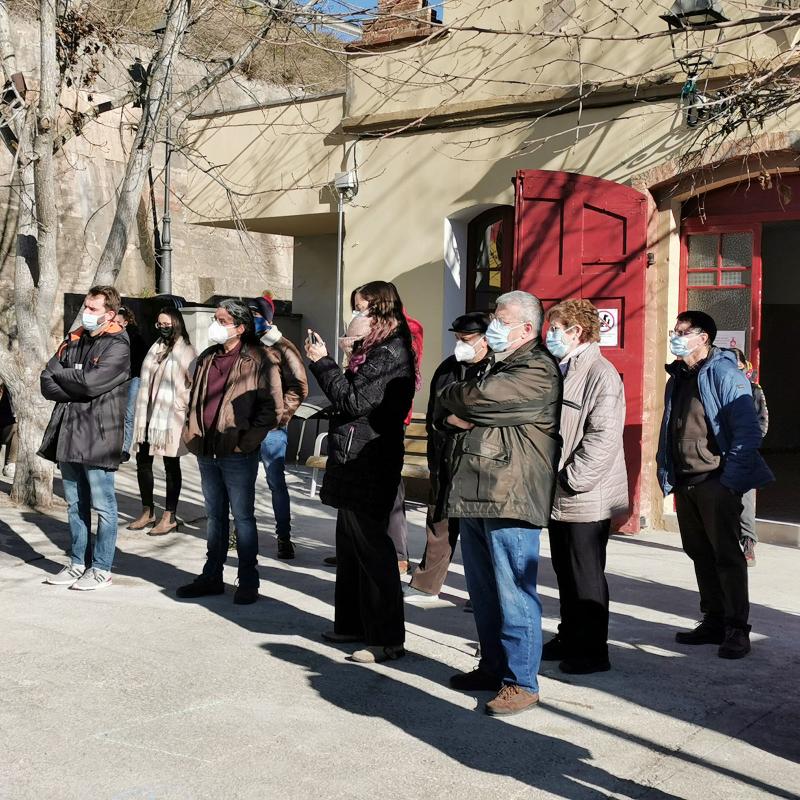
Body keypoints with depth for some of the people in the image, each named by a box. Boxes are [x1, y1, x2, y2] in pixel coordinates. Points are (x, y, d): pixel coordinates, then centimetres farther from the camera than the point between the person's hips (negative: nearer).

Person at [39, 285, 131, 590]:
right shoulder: (73, 340, 13)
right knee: (75, 505, 14)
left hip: (98, 437, -7)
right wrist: (79, 390, -11)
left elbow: (91, 382, -19)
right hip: (67, 435, 7)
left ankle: (101, 569, 10)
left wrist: (60, 374, -3)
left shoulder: (117, 346, -6)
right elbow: (47, 384, 5)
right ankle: (78, 564, 24)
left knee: (102, 506, 1)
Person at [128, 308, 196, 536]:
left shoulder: (185, 351, -8)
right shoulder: (155, 348, 13)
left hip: (170, 417, -7)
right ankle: (147, 512, 24)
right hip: (149, 414, 7)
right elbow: (146, 380, 17)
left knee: (171, 466, 3)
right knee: (143, 462, 10)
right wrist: (141, 411, 13)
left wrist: (183, 405, -13)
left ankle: (170, 517, 11)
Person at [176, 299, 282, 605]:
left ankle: (248, 581, 11)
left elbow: (273, 407, -12)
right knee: (215, 516, 15)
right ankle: (212, 576, 25)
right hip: (206, 451, 7)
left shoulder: (258, 361, -8)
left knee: (242, 517, 2)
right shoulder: (206, 358, 13)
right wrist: (191, 432, 11)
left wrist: (247, 438, -14)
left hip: (238, 454, -6)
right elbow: (194, 397, 22)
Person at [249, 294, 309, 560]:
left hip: (270, 428, -4)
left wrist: (277, 416, -11)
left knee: (277, 483, 0)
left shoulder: (282, 348, -3)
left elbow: (299, 388, -7)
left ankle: (284, 537, 8)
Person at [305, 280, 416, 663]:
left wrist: (322, 361, -13)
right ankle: (352, 622, 30)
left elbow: (354, 401, -20)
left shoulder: (389, 353, -15)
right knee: (350, 545, 18)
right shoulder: (374, 349, 16)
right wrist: (323, 362, 9)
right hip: (355, 463, 11)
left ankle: (387, 639, 0)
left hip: (368, 464, -11)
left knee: (370, 549, -6)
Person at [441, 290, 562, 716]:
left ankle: (521, 682, 1)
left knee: (513, 593, -6)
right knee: (483, 591, 16)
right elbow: (450, 413, 20)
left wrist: (455, 397, 2)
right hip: (474, 494, 10)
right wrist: (463, 414, -4)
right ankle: (493, 666, 28)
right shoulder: (499, 366, 23)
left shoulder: (537, 371, -9)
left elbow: (479, 397, -20)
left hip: (510, 496, -10)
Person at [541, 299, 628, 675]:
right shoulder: (559, 371, 15)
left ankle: (593, 651, 12)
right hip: (557, 496, 9)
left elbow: (603, 436, -22)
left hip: (586, 500, -9)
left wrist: (572, 479, -20)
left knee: (586, 577, 1)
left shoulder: (601, 374, -15)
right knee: (565, 572, 18)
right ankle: (569, 638, 31)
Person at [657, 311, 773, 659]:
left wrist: (729, 480, -18)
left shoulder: (724, 375, -11)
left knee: (727, 555, -3)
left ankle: (736, 628, 4)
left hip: (716, 483, -8)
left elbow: (747, 431, -16)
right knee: (700, 554, 13)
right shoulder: (677, 379, 14)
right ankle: (713, 621, 22)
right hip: (685, 484, 8)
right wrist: (666, 474, 11)